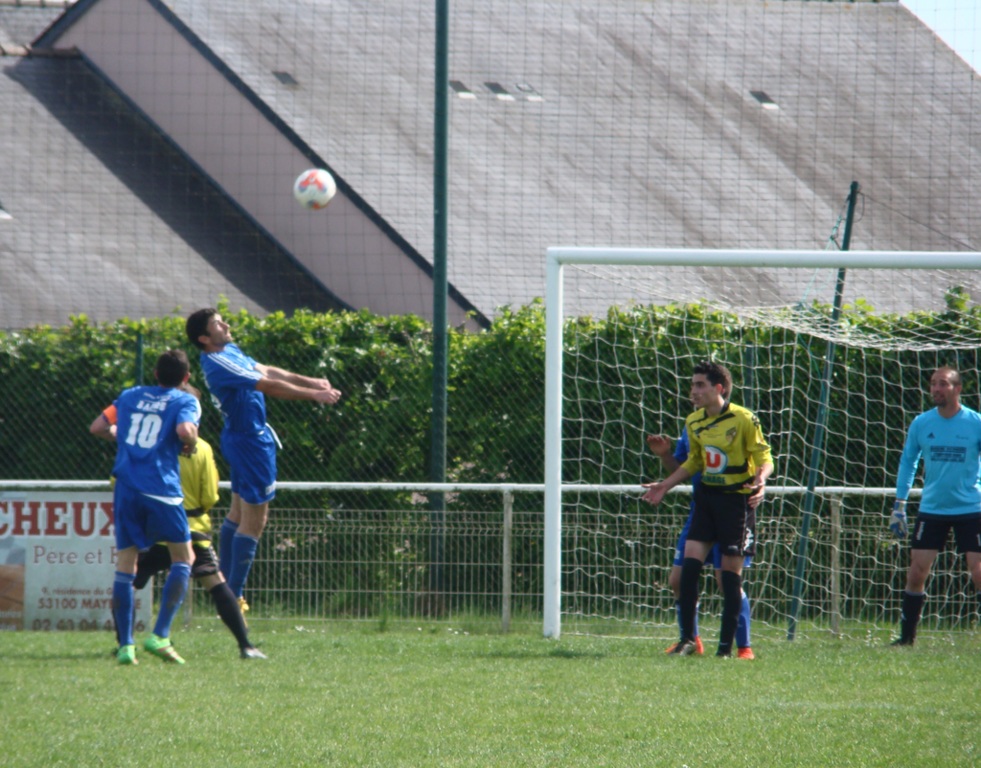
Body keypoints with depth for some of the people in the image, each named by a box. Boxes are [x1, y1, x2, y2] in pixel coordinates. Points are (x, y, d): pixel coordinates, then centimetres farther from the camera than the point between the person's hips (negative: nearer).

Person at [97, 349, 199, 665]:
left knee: (125, 566, 5)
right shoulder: (185, 401, 3)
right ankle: (160, 636, -3)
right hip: (161, 491, -4)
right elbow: (185, 429, -15)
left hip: (126, 488, 4)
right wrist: (191, 443, 5)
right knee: (183, 558, 10)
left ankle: (125, 645, -4)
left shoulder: (129, 396, 17)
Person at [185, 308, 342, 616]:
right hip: (249, 440, -11)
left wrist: (310, 382, 7)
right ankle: (234, 595, -2)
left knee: (238, 514, 17)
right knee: (254, 519, -6)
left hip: (250, 437, 11)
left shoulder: (230, 350, 7)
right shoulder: (217, 363, -24)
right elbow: (269, 386, -25)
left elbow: (267, 371, 13)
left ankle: (225, 586, 24)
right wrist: (314, 394, -20)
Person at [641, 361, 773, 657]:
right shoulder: (694, 423, 7)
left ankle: (726, 647, 4)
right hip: (706, 497, 5)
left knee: (730, 572, -3)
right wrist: (665, 486, 18)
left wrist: (761, 477, -28)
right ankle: (687, 639, 0)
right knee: (689, 563, -8)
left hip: (737, 499, -5)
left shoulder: (744, 420, -11)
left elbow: (764, 457, -7)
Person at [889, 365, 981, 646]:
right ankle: (906, 636, 8)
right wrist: (899, 505, 9)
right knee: (916, 573, -2)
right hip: (931, 509, 2)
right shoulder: (921, 424, 2)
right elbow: (907, 462, 14)